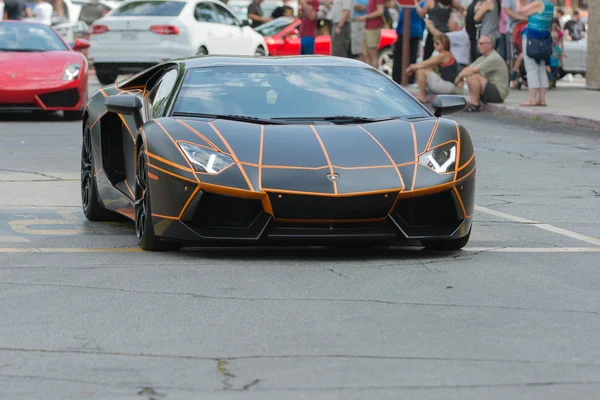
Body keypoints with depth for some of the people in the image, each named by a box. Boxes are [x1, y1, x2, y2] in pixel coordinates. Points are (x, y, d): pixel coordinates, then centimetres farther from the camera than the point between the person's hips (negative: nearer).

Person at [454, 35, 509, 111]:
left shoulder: (494, 58, -19)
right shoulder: (484, 58, 14)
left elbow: (473, 70, -24)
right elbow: (468, 69, 9)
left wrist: (460, 76, -10)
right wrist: (460, 77, -10)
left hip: (498, 93, -10)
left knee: (474, 76, -24)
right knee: (468, 76, 3)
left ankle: (475, 104, -15)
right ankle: (473, 102, -3)